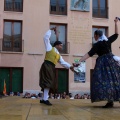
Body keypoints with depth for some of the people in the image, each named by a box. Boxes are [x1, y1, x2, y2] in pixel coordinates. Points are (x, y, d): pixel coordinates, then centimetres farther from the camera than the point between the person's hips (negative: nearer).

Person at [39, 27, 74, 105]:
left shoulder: (58, 55, 25)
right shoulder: (50, 48, 9)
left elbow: (63, 62, 19)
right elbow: (46, 38, 5)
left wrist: (70, 66, 5)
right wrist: (51, 30, 10)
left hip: (52, 68, 8)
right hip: (47, 66, -8)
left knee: (50, 83, 5)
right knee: (48, 82, -16)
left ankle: (43, 99, 11)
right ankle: (45, 99, -18)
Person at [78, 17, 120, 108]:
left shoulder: (97, 45, -7)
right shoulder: (108, 41, 8)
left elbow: (89, 54, -14)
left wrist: (80, 61, -17)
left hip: (103, 63, -6)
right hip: (111, 61, 7)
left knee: (104, 81, -8)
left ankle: (110, 101, -16)